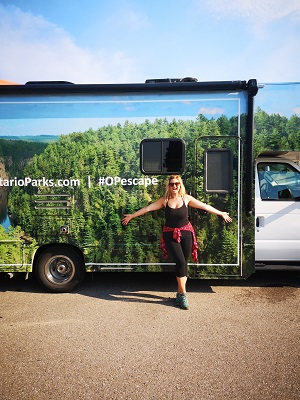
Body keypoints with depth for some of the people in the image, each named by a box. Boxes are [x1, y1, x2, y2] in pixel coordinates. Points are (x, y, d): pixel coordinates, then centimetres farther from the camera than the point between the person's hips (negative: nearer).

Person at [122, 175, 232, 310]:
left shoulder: (186, 198, 0)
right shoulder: (164, 200, -1)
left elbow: (205, 206, 5)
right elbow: (147, 208, 1)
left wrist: (221, 213, 9)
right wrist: (131, 216, 3)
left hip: (186, 234, 1)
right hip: (170, 235, -1)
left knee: (183, 264, 3)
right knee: (180, 262, -15)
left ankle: (179, 293, 18)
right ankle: (183, 294, -5)